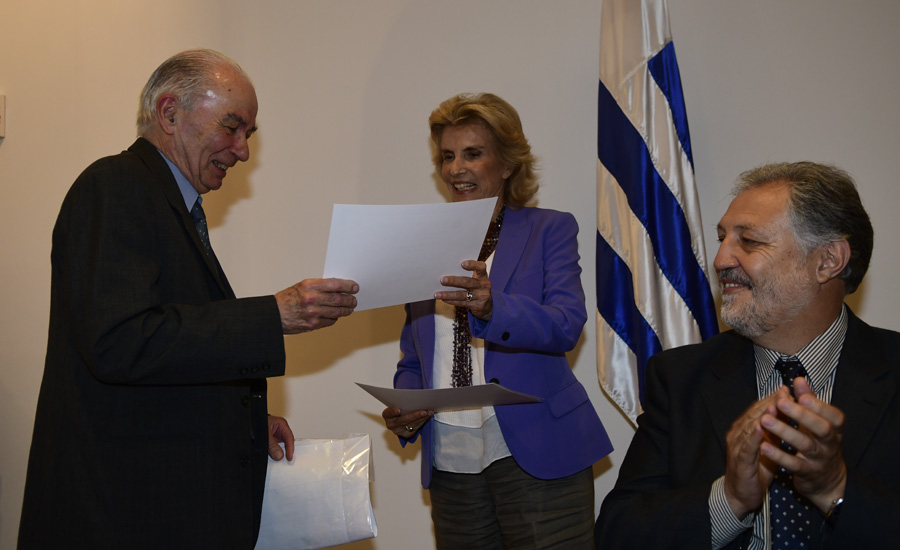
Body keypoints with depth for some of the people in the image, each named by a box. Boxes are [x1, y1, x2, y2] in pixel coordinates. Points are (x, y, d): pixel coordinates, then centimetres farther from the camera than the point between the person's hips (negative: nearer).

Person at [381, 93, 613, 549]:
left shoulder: (550, 230, 2)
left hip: (535, 458, -3)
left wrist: (493, 308, -33)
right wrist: (404, 410, -4)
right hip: (450, 464, 4)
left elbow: (565, 327, -14)